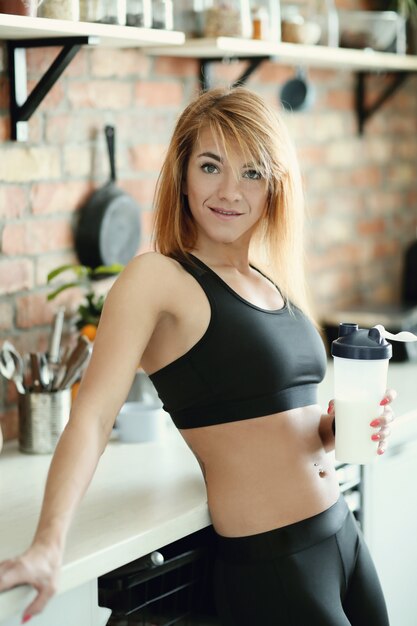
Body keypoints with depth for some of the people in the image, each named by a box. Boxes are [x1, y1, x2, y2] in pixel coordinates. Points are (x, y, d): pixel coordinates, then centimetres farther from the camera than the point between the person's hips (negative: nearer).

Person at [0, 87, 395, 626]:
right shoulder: (156, 278, -11)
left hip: (342, 534, 8)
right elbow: (93, 416, -23)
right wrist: (48, 546, -35)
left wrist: (340, 429, -1)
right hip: (269, 564, -7)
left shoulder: (275, 283, 10)